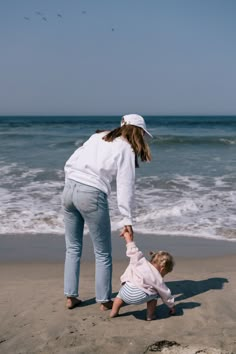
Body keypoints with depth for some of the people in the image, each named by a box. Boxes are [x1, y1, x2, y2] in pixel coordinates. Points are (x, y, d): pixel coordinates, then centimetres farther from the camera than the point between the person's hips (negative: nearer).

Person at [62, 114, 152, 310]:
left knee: (73, 248, 19)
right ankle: (104, 300, 20)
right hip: (92, 195, -6)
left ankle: (70, 297, 26)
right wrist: (127, 220, -5)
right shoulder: (126, 148, -1)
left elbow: (70, 163, 13)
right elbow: (125, 186, -7)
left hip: (69, 188, 6)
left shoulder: (98, 137, 16)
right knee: (103, 253, 11)